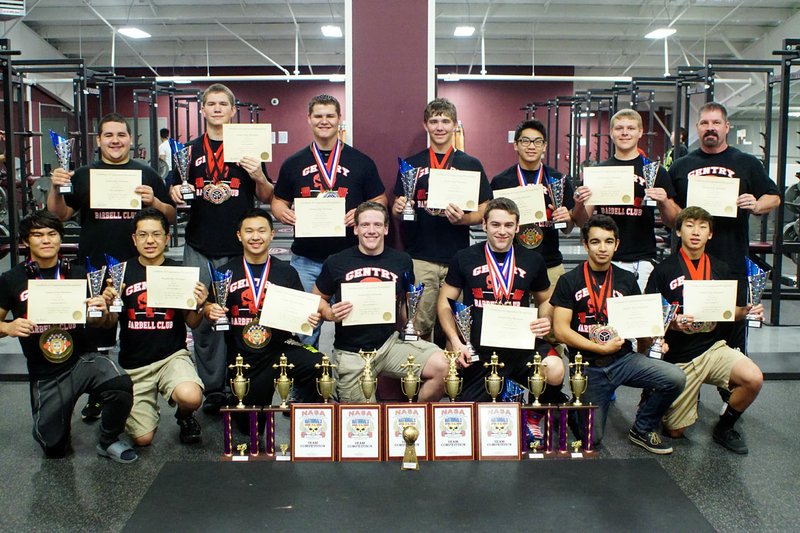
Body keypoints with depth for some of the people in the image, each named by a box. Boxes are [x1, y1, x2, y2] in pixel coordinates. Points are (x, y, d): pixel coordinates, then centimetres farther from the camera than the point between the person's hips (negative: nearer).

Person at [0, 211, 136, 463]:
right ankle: (59, 415, 43)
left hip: (83, 359, -1)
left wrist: (102, 313, -14)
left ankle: (109, 442, -5)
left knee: (120, 384, -34)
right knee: (54, 449, 7)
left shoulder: (77, 274, 1)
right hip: (45, 374, 1)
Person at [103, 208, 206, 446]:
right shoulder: (122, 272, 0)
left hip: (173, 355, -1)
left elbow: (192, 323, 4)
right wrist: (109, 303, -16)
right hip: (133, 363, 1)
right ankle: (150, 408, 32)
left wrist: (199, 306, -16)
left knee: (191, 397, -33)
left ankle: (185, 416, 6)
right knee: (142, 439, -4)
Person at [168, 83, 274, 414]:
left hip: (239, 248, -2)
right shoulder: (189, 150, 12)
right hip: (200, 249, 2)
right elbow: (176, 194, 16)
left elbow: (266, 197, 8)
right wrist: (176, 194, -6)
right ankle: (212, 389, 14)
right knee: (202, 319, 3)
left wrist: (260, 178, -12)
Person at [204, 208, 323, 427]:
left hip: (280, 348, -1)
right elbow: (209, 309, 9)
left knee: (318, 366, -33)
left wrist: (311, 318, -15)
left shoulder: (286, 272, 4)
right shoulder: (227, 272, 4)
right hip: (242, 359, 1)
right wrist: (211, 312, -14)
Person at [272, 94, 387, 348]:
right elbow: (278, 201, 14)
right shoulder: (293, 163, 9)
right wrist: (284, 213, -9)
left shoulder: (361, 162, 4)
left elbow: (379, 201, 7)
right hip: (305, 260, 1)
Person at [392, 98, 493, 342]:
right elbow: (397, 208, 16)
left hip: (457, 258, 0)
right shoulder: (411, 164, 11)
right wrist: (398, 208, -8)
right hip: (419, 259, 1)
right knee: (418, 327, 2)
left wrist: (463, 218, -14)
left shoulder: (470, 164, 7)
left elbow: (483, 212, 6)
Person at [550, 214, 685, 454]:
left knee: (675, 378, -21)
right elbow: (561, 330, -8)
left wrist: (649, 341, -7)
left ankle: (642, 429, 4)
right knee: (591, 438, -8)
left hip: (624, 358, 3)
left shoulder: (627, 280, 10)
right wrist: (602, 348, -12)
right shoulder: (569, 281, -2)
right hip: (588, 366, -3)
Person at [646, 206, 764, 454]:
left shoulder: (720, 269, 7)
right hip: (678, 357, -3)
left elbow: (731, 312, 15)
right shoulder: (664, 270, -6)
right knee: (675, 432, 0)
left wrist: (747, 311, -6)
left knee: (753, 379, -26)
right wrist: (672, 323, -26)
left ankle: (724, 427, 3)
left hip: (713, 347, 3)